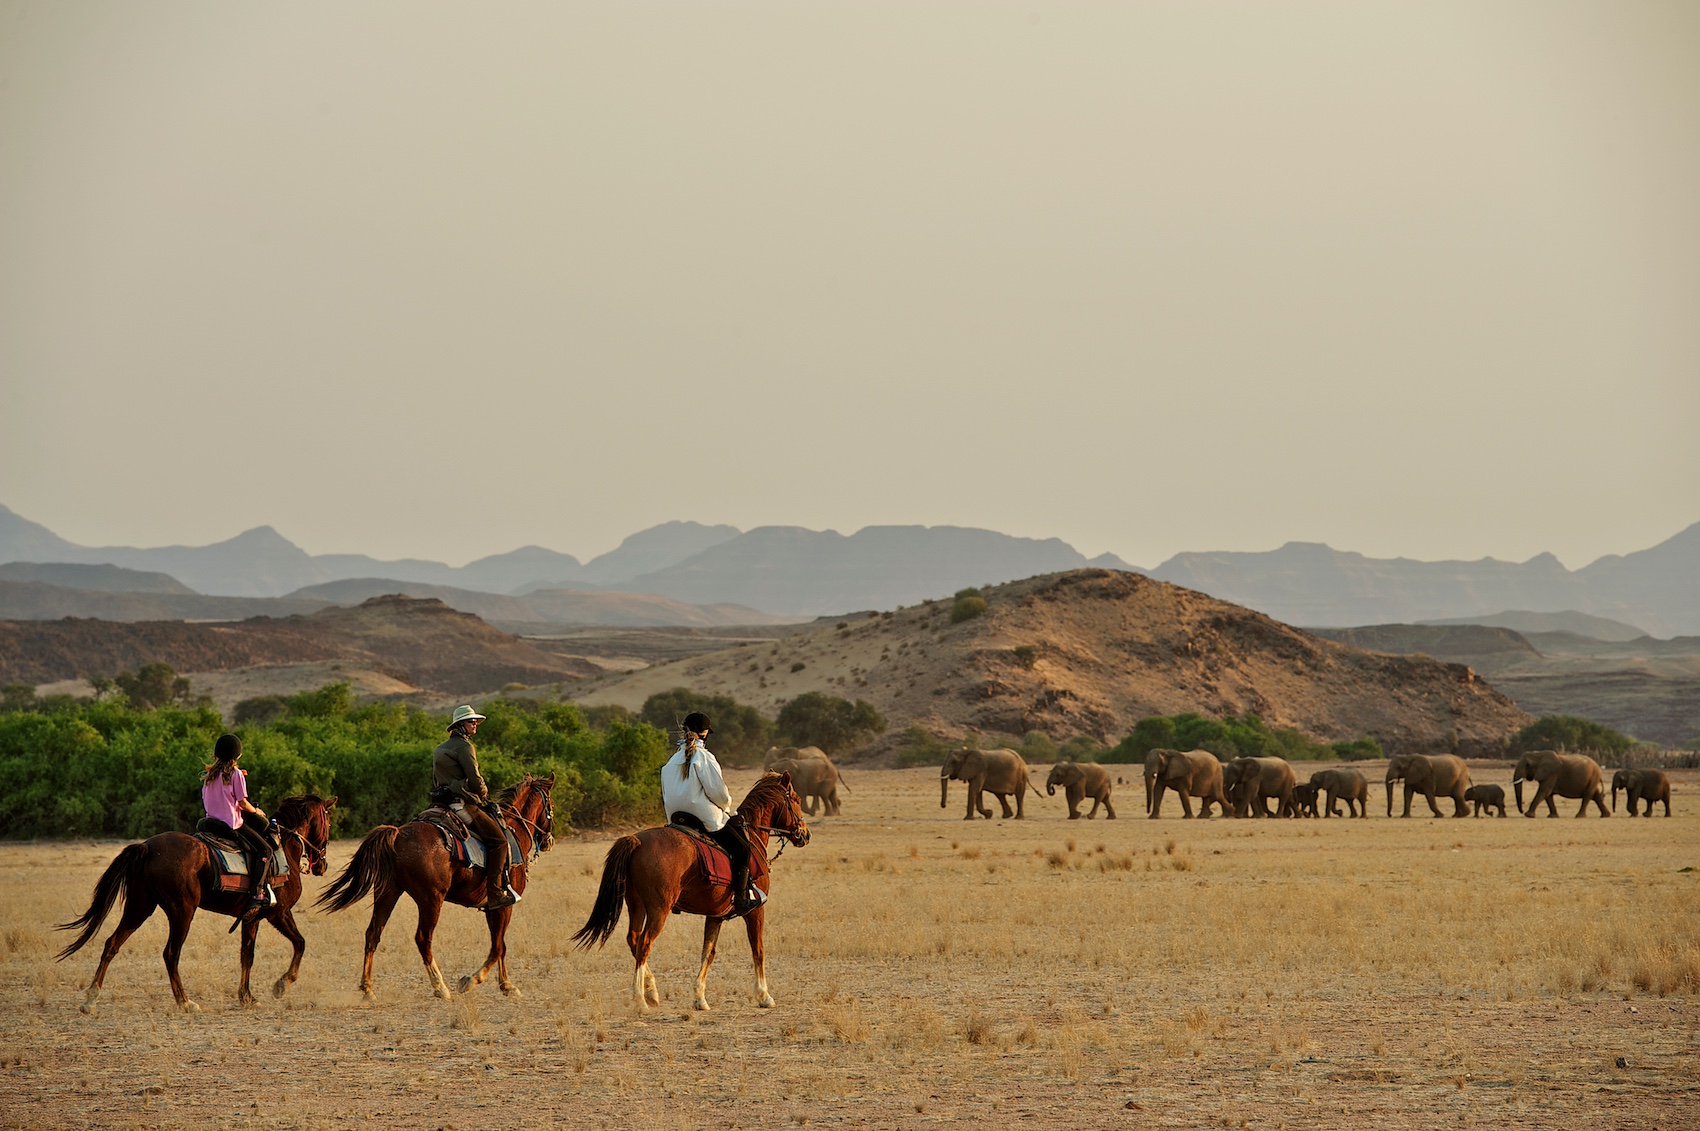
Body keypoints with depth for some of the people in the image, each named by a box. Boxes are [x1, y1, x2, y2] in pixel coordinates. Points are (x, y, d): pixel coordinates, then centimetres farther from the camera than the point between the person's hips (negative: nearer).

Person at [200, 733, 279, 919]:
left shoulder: (209, 775, 9)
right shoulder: (236, 774, -9)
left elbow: (204, 801, 14)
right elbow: (243, 803, -10)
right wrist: (255, 811, 11)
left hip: (212, 820, 8)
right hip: (233, 823, -8)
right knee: (266, 850, -2)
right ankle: (257, 895, -18)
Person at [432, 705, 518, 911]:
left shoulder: (439, 750, 21)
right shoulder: (464, 746, -8)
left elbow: (435, 783, 25)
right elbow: (475, 780, -14)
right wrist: (485, 796, 7)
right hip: (462, 804, -10)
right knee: (499, 840, -8)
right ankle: (495, 894, -16)